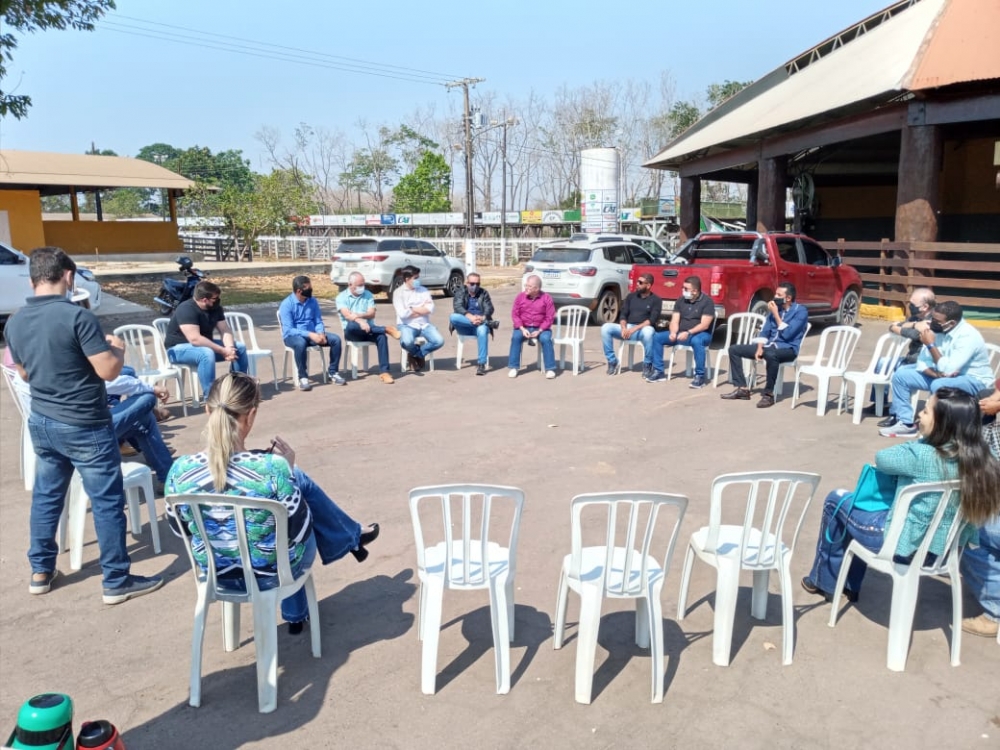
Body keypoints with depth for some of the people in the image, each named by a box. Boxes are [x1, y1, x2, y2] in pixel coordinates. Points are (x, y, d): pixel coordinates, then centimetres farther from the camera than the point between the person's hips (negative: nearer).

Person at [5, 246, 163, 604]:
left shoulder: (15, 322, 2)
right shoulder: (77, 316, -21)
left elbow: (24, 372, 15)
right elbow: (109, 371, -21)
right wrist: (117, 348, -2)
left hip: (41, 421, 7)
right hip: (84, 425, -7)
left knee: (46, 495, 20)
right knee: (108, 501, 2)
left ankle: (41, 571, 32)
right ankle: (117, 581, 10)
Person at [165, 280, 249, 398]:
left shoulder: (215, 308, -1)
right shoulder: (187, 309, -27)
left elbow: (225, 330, -4)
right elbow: (195, 339, -34)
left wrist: (229, 348, -26)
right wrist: (223, 351, -32)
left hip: (205, 345, 8)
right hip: (179, 348, -8)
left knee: (240, 348, -3)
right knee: (207, 353, -38)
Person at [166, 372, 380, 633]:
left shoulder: (180, 471, -20)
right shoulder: (273, 468, -31)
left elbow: (180, 529, -2)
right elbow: (300, 532, -17)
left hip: (217, 572, 4)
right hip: (272, 573, -3)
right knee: (300, 482, 17)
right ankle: (351, 538, 43)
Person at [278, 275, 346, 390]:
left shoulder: (313, 302, 3)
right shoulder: (286, 304, -14)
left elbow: (318, 322, 7)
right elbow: (289, 330, -19)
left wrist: (321, 333, -17)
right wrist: (310, 334, -29)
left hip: (312, 334, 5)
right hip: (292, 336, -5)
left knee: (335, 339, -15)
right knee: (300, 343, -41)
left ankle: (332, 372, -3)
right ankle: (303, 377, -27)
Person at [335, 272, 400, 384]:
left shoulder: (368, 295, 13)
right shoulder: (341, 297, 3)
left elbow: (372, 314, 0)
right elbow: (347, 315, -14)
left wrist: (359, 315, -21)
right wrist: (360, 322, -34)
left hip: (369, 329, 2)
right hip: (353, 332, -2)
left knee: (381, 336, -31)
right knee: (352, 325, -38)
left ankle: (384, 371, -33)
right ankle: (386, 329, -30)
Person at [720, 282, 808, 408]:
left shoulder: (801, 311, -10)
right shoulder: (775, 308, 11)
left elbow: (787, 334, -20)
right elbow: (765, 331, 12)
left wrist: (776, 314, -16)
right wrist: (759, 348, -5)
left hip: (788, 349, -8)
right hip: (769, 345, 8)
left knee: (771, 355, -44)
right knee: (734, 349, -2)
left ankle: (768, 394, -28)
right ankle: (742, 389, -4)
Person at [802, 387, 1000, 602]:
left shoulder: (922, 455, -28)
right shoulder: (976, 457, -10)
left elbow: (881, 459, -9)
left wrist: (921, 440, 4)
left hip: (905, 544, -7)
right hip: (945, 546, 7)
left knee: (836, 500, 14)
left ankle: (824, 581, 29)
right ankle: (849, 584, 38)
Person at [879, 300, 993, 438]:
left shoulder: (968, 336, -26)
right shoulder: (936, 328, -6)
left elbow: (947, 370, -32)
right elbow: (922, 362, -3)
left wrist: (931, 345, -26)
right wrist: (937, 374, -22)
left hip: (973, 380, -7)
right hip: (941, 376, 7)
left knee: (939, 386, -37)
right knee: (901, 374, -5)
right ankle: (906, 423, -4)